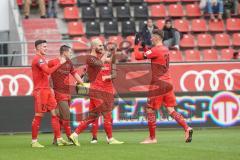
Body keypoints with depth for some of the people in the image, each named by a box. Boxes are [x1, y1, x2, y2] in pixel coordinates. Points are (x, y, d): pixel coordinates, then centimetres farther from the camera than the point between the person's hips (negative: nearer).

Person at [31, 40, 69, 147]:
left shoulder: (41, 59, 19)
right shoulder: (38, 59, -12)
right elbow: (48, 71, -23)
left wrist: (49, 88, 18)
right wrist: (59, 63, -17)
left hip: (47, 90, 10)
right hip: (40, 91, -10)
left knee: (54, 113, 5)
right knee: (38, 116, -5)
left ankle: (59, 139, 5)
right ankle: (34, 141, 0)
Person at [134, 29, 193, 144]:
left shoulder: (155, 50, -13)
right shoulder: (165, 50, 13)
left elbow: (138, 56, -15)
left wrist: (136, 45, 0)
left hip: (158, 84, -8)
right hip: (168, 83, 8)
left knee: (150, 110, 3)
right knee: (171, 110, 7)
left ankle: (152, 138, 6)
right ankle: (187, 128, -9)